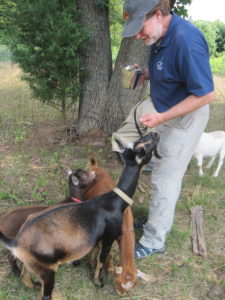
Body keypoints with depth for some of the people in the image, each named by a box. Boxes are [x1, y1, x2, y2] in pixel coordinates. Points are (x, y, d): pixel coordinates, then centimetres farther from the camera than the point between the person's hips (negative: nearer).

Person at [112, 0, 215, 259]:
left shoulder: (186, 41, -30)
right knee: (164, 174, 19)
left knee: (165, 179, -2)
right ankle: (161, 221, 37)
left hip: (185, 119, -9)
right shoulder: (160, 35, -2)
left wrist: (162, 117, -28)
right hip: (167, 115, 9)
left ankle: (153, 241, 12)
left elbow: (205, 94, -26)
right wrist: (144, 75, -1)